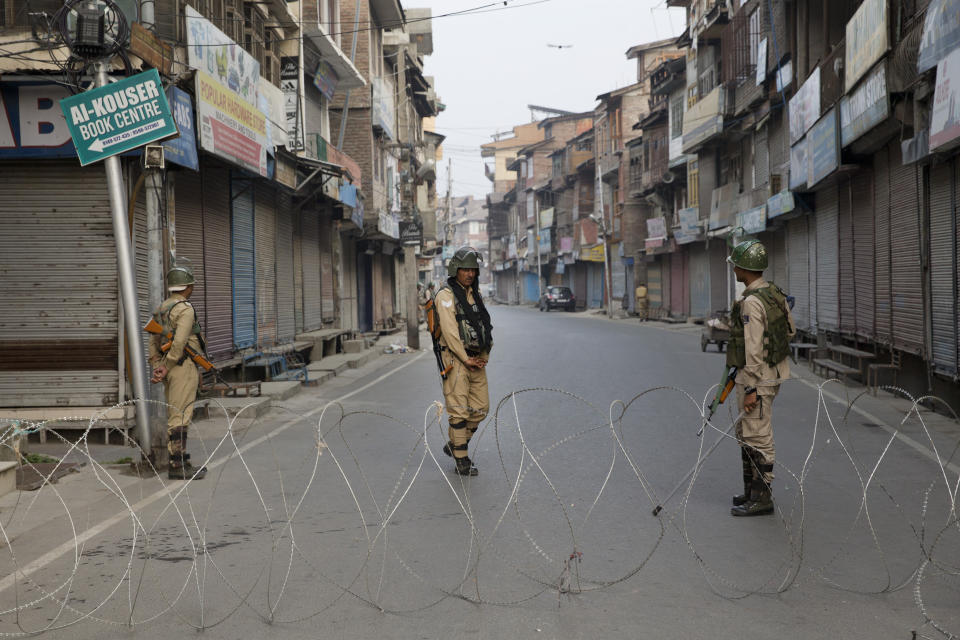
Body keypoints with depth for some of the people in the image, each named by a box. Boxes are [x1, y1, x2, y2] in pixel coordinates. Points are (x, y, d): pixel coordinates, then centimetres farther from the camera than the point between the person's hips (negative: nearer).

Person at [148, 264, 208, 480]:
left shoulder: (161, 309, 16)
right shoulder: (185, 309, -13)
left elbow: (154, 341, 14)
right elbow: (180, 342, -22)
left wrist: (156, 366, 5)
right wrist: (167, 368, -17)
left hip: (169, 367, 9)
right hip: (183, 365, -9)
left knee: (175, 415, 13)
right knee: (180, 416, -8)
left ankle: (179, 461, 19)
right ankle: (178, 466, -8)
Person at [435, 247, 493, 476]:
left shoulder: (476, 294, 14)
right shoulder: (446, 295, -9)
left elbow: (486, 327, 16)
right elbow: (450, 331, -15)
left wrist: (484, 357, 4)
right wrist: (466, 360, -14)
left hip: (476, 360, 7)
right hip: (455, 359, -7)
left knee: (480, 408, 8)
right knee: (459, 410, -6)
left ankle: (454, 444, 25)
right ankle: (461, 460, -1)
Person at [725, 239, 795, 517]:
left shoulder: (751, 302, -21)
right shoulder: (775, 293, 8)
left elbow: (754, 350, -23)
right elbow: (791, 330, 17)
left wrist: (751, 389, -21)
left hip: (757, 378, -10)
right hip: (773, 372, 10)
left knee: (757, 438, -3)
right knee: (745, 433, 19)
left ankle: (762, 499, 4)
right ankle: (752, 491, 28)